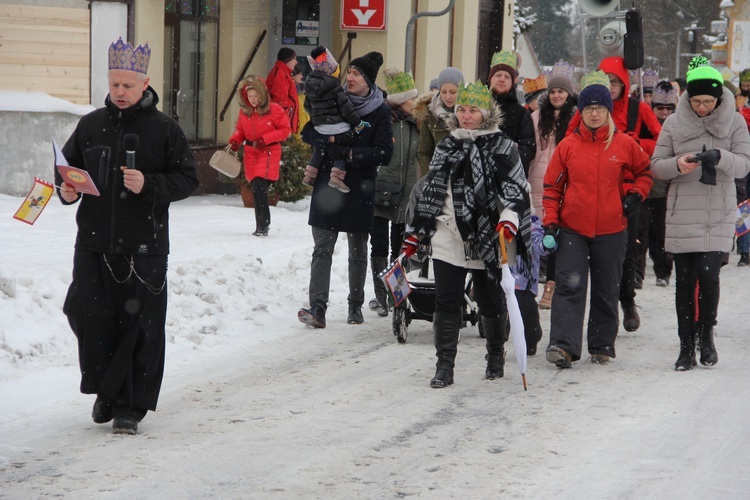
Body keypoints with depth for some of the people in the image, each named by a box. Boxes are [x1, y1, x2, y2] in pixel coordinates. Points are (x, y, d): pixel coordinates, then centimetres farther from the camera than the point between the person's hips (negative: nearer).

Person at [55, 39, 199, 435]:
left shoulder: (163, 129, 0)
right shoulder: (91, 125, 9)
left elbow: (187, 178, 0)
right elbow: (67, 165, 19)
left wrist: (148, 185, -16)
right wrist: (66, 191, -2)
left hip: (143, 245, -3)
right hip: (93, 242, 3)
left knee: (139, 325, -1)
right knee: (86, 312, -5)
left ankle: (130, 406, 9)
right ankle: (105, 387, 18)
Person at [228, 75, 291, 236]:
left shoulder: (274, 109, -8)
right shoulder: (244, 111, 6)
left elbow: (286, 130, -4)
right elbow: (240, 129, 20)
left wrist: (266, 138, -14)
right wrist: (235, 140, -2)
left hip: (268, 152, -5)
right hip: (250, 153, 5)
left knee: (259, 187, -19)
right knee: (256, 189, 6)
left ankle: (262, 226, -15)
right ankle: (263, 225, 17)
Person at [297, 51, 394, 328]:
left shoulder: (381, 112, -2)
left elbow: (384, 154, -8)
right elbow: (308, 132, 3)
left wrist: (352, 154, -18)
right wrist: (331, 141, -15)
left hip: (360, 188, -1)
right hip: (328, 183, 1)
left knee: (358, 251, 10)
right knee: (322, 248, -8)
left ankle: (355, 305, 24)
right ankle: (317, 308, -14)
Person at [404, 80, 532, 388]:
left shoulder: (501, 147, -1)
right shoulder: (446, 147, 14)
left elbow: (516, 189, -10)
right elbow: (430, 192, 19)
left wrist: (509, 220, -27)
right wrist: (415, 232, 18)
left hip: (487, 238, -3)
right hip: (448, 238, 3)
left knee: (489, 302, 8)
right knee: (446, 302, -3)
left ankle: (496, 357, 28)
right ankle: (444, 366, 0)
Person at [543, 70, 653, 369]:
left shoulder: (624, 144, 1)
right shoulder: (568, 146, 1)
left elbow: (645, 172, 17)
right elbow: (552, 187, 5)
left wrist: (635, 196, 1)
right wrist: (550, 224, -1)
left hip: (611, 231, 1)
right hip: (572, 229, -1)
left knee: (607, 291, 9)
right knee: (569, 286, -11)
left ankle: (602, 347, 19)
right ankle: (563, 345, -18)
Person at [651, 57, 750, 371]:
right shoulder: (674, 123, 5)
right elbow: (656, 166, 6)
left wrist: (720, 157, -22)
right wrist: (677, 165, -15)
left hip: (718, 215, -1)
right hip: (682, 215, 1)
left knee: (708, 275, -11)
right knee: (684, 281, 2)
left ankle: (706, 335, 12)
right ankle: (686, 346, 10)